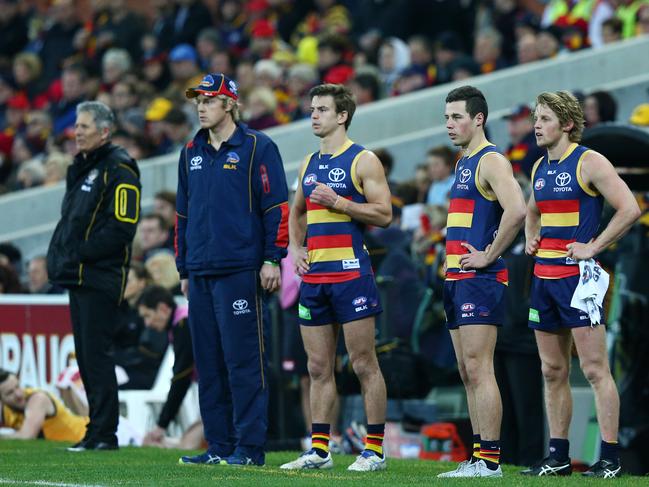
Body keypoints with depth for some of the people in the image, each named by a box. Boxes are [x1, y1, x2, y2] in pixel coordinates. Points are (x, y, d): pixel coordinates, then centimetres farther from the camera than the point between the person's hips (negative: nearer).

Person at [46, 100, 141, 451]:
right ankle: (98, 430, 13)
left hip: (100, 277, -9)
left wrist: (80, 253, -18)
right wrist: (60, 254, 9)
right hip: (78, 277, 9)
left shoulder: (118, 169, -9)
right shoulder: (82, 167, 19)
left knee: (96, 353, -10)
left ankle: (104, 433, -7)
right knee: (85, 355, 9)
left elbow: (122, 228, -17)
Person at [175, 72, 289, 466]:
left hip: (241, 271, -7)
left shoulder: (257, 148, -2)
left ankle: (249, 446, -5)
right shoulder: (192, 153, 17)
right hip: (201, 272, 7)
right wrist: (184, 269, 20)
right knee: (208, 363, 7)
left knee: (244, 361, -7)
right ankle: (219, 446, 12)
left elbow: (277, 206, -5)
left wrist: (272, 260, -10)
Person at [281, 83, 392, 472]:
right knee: (319, 367, 8)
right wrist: (295, 247, 11)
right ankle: (319, 450, 11)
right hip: (314, 276, 7)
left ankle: (375, 450, -1)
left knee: (364, 364, -4)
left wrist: (338, 202, -16)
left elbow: (384, 214, -9)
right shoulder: (310, 164, 17)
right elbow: (297, 213, 28)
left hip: (350, 272, -7)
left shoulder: (363, 160, -4)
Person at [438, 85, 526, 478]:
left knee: (479, 370, -12)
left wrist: (488, 256, -20)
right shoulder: (464, 164, 19)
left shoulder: (491, 161, -11)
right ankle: (480, 457, 11)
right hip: (457, 279, 10)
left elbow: (517, 211, -26)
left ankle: (490, 461, -12)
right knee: (468, 373, 9)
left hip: (480, 279, -10)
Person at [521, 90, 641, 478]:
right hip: (544, 277, 8)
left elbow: (630, 209, -14)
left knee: (595, 369, -8)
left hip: (577, 276, -8)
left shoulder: (589, 163, -7)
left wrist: (593, 248, -15)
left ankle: (610, 459, -8)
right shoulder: (540, 168, 16)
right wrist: (531, 239, 15)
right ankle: (558, 457, 13)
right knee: (553, 372, 9)